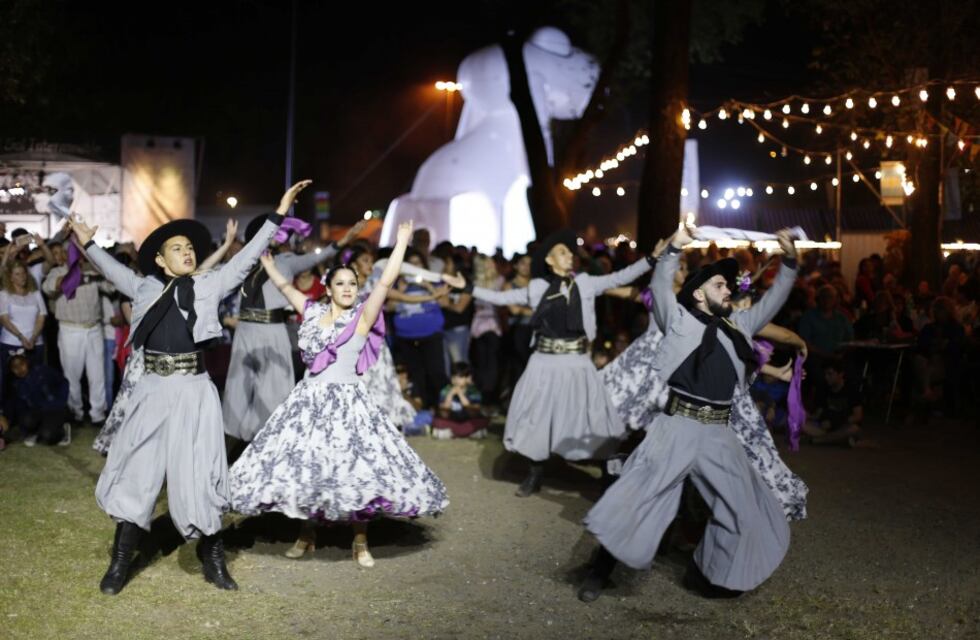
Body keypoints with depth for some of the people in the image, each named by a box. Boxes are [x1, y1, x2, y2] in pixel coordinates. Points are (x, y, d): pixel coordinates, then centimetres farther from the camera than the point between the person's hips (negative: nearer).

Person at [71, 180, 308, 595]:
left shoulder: (209, 286, 6)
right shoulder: (145, 289, 10)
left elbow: (246, 258, 5)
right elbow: (114, 270, 27)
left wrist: (278, 215, 2)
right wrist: (89, 244, 33)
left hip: (193, 391, -1)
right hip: (153, 390, 1)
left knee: (197, 474, 2)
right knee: (136, 472, 4)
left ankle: (213, 561, 14)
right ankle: (119, 564, 13)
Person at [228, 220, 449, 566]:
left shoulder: (362, 316, -4)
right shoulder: (312, 311, 7)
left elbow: (386, 282, -12)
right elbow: (283, 284, 16)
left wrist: (402, 241, -13)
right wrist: (263, 257, 21)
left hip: (347, 401, -4)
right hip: (309, 400, 4)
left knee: (357, 467, -6)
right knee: (302, 465, 6)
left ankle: (360, 541, 7)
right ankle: (307, 533, 23)